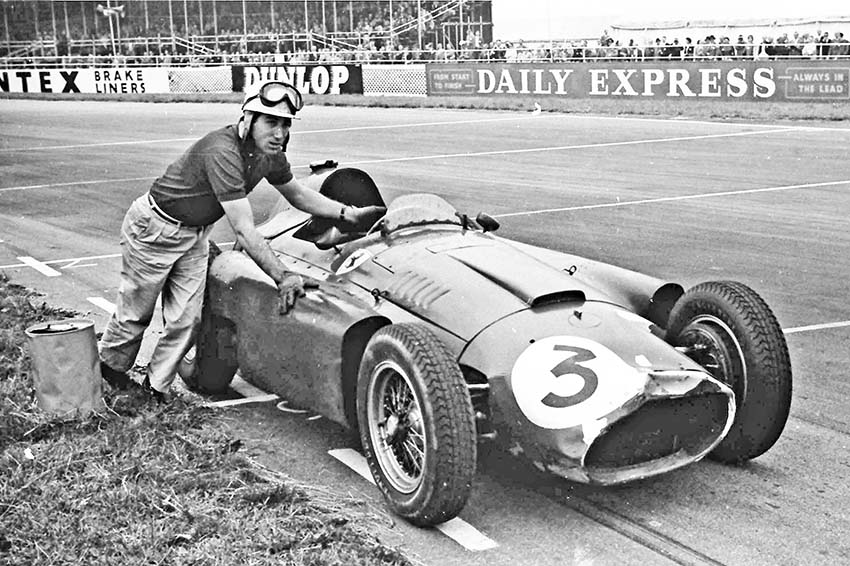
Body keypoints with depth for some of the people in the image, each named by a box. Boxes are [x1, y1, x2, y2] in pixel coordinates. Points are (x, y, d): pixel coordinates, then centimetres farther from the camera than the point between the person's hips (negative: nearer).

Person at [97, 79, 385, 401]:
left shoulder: (270, 154, -9)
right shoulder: (223, 152, -35)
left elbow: (298, 195, 9)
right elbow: (243, 231, -38)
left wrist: (350, 214, -2)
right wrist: (281, 277, -39)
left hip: (195, 234, 7)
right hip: (153, 229, -7)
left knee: (186, 320, 3)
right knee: (135, 313, 10)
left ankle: (156, 387, 20)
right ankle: (109, 366, 36)